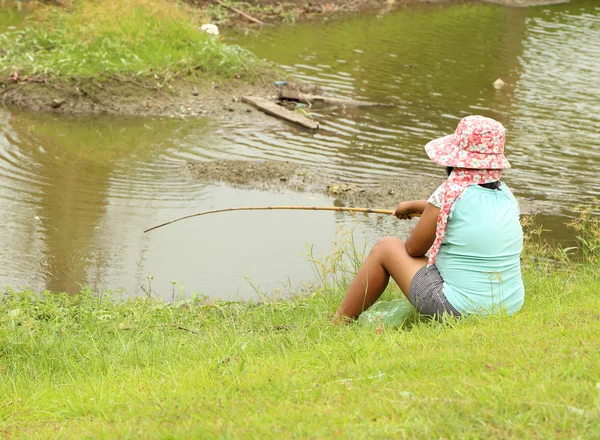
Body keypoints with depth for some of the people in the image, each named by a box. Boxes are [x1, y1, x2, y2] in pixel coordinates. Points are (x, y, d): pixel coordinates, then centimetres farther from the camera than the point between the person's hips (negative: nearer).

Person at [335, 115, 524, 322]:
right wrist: (413, 205, 40)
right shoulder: (506, 196, 5)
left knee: (386, 248, 11)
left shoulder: (450, 195, -16)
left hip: (461, 309, -7)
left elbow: (413, 249, -3)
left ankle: (337, 326, 21)